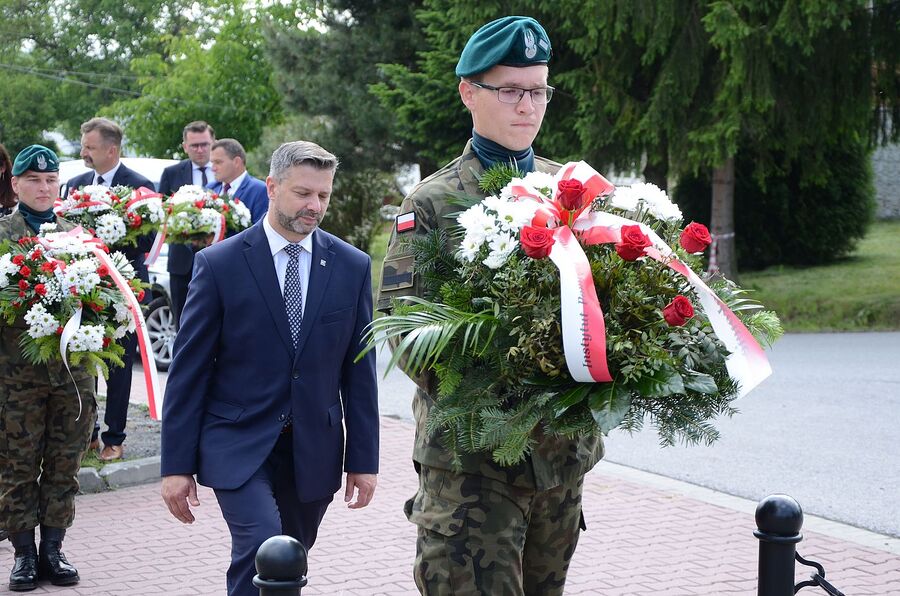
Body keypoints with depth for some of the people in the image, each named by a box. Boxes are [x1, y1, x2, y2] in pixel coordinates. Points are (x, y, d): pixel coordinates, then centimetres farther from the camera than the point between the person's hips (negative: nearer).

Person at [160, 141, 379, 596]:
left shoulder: (352, 266, 4)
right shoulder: (219, 263, -5)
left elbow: (359, 372, 7)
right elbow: (188, 370, -4)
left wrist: (363, 458, 4)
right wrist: (176, 464, -7)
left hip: (313, 451, 4)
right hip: (238, 443, -3)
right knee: (262, 547, -24)